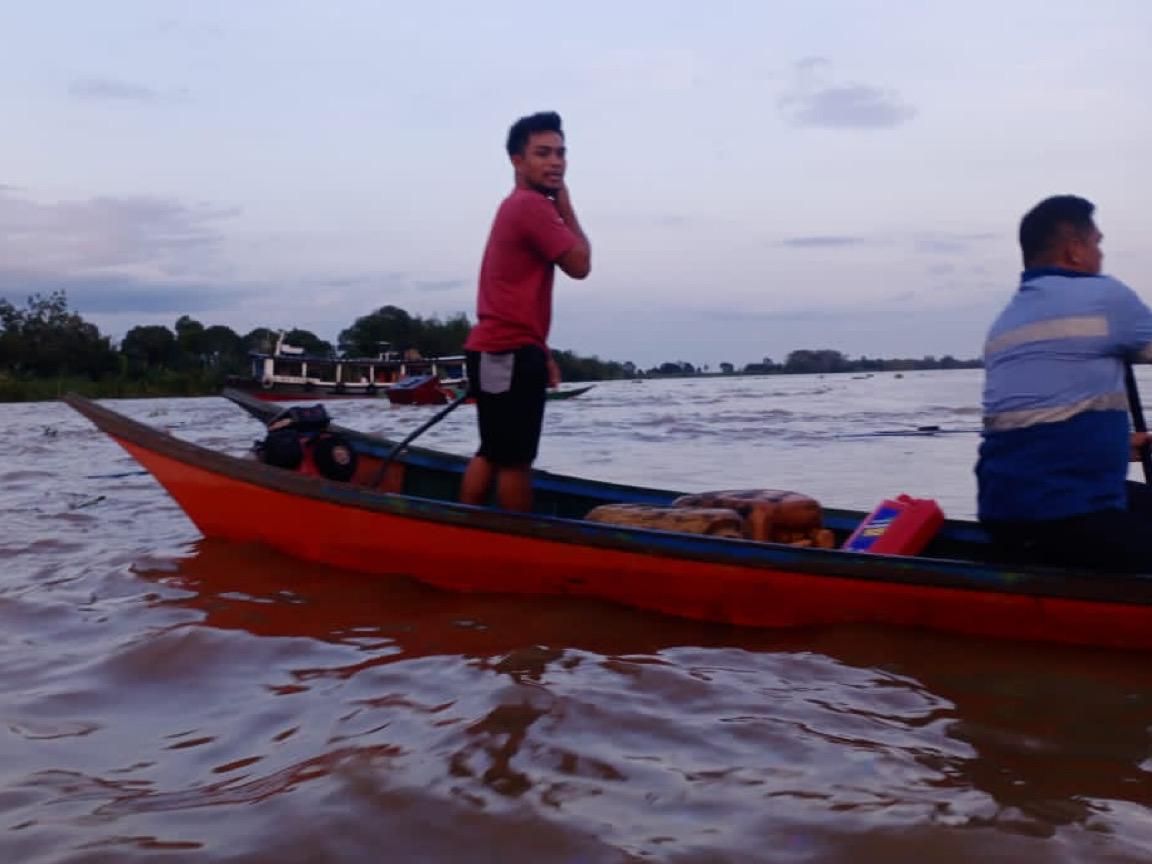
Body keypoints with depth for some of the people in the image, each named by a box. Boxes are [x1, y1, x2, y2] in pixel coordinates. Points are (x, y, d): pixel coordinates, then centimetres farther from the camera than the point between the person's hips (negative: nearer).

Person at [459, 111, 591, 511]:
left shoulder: (517, 206, 21)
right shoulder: (533, 205, -14)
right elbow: (579, 264, -10)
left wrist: (541, 354, 21)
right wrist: (566, 205, 0)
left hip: (493, 349, 11)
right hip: (509, 353, -11)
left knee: (492, 453, 15)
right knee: (515, 459, -3)